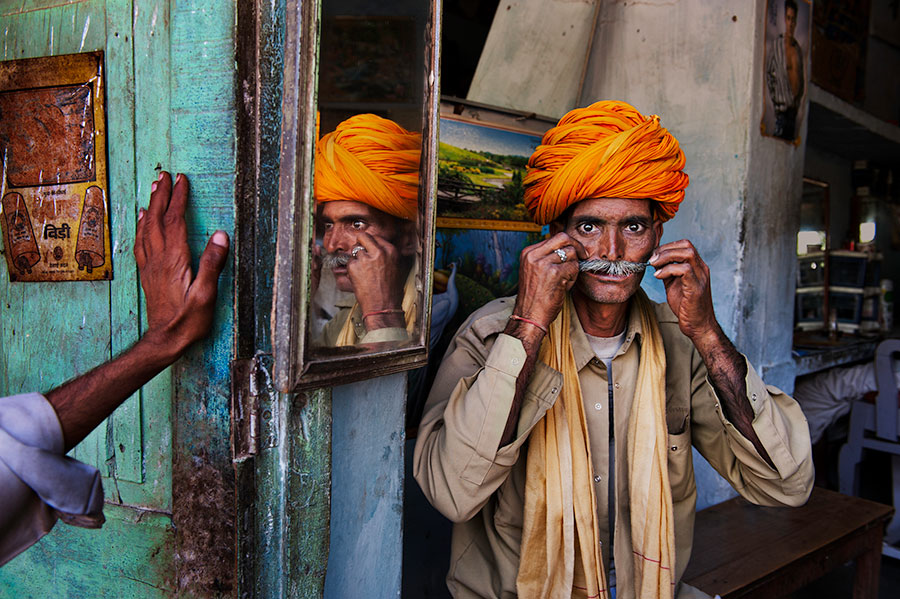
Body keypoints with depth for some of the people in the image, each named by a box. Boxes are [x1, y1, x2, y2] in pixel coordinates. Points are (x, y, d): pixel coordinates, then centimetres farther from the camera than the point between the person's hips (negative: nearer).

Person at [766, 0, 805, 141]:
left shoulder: (799, 49, 12)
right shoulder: (776, 45, -4)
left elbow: (801, 78, 20)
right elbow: (768, 74, 0)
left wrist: (799, 100, 12)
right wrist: (774, 98, -3)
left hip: (794, 108, 6)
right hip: (782, 107, -6)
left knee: (792, 139, 8)